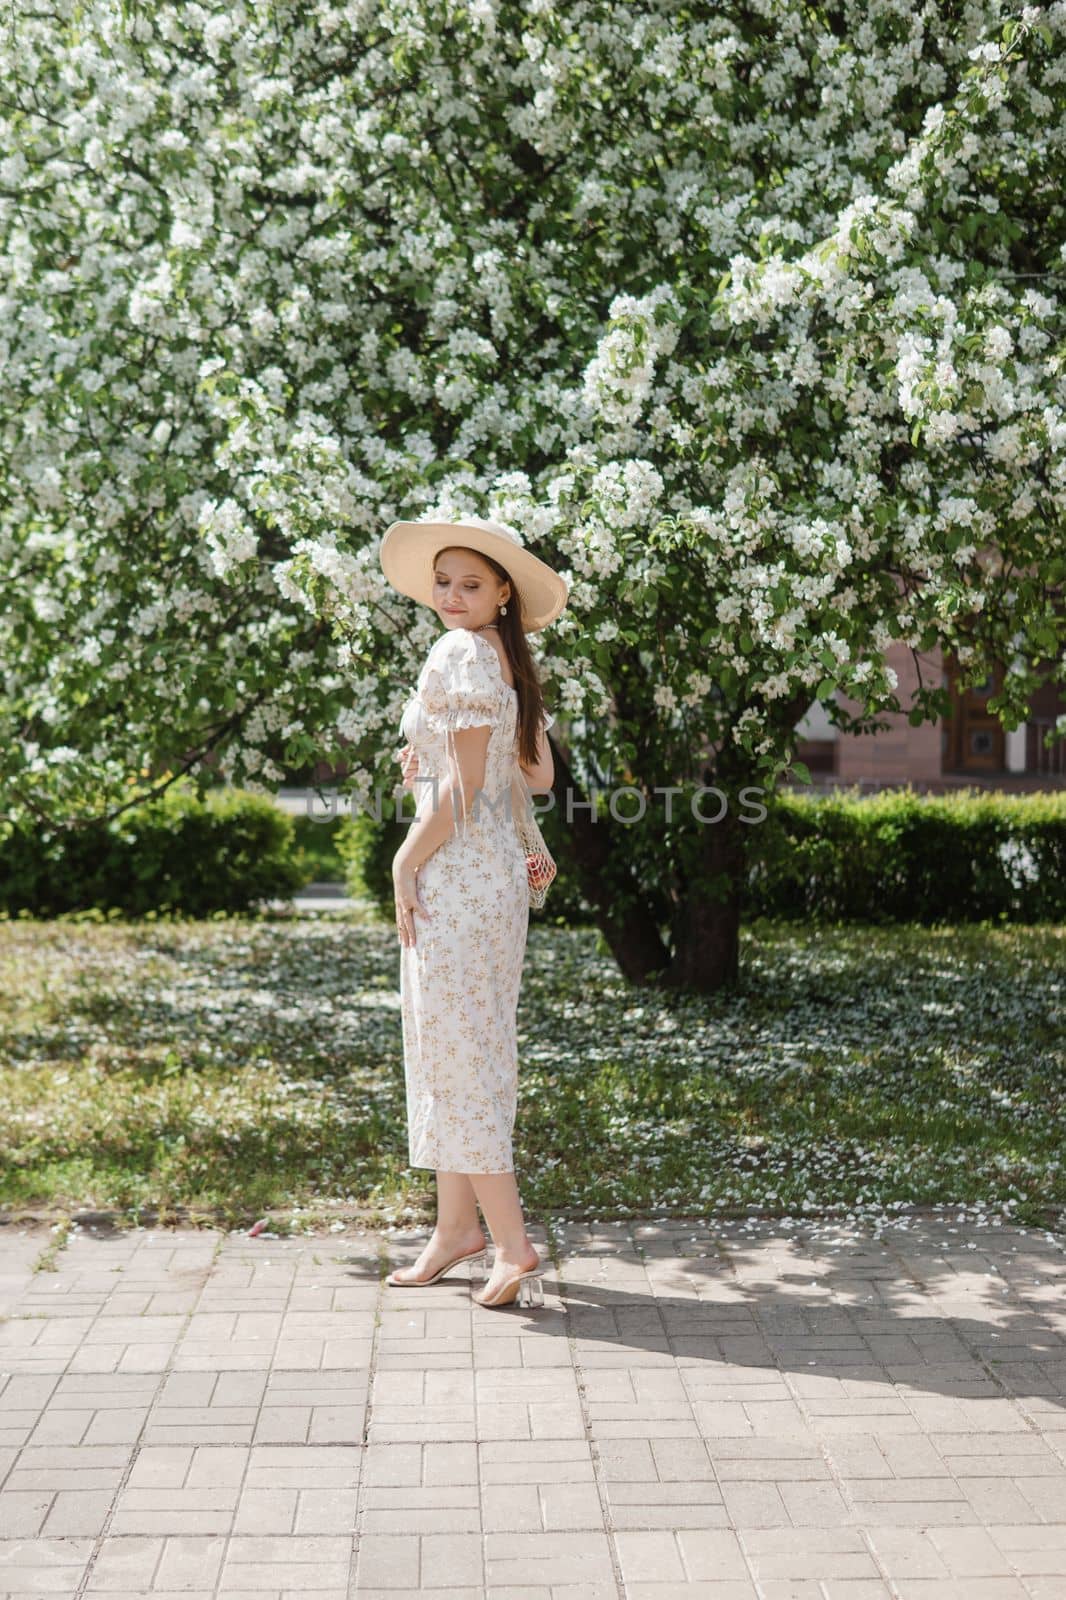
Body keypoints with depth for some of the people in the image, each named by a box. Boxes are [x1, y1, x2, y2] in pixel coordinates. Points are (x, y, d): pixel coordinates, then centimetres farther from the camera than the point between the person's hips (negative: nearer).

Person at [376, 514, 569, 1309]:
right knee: (462, 1051, 15)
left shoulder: (460, 653, -14)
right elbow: (540, 774, 15)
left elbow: (462, 789, -19)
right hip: (496, 871, 10)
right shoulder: (508, 659, 13)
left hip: (455, 875, -10)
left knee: (455, 1050, -6)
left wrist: (406, 863, -11)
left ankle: (513, 1244, -5)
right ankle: (456, 1226, 23)